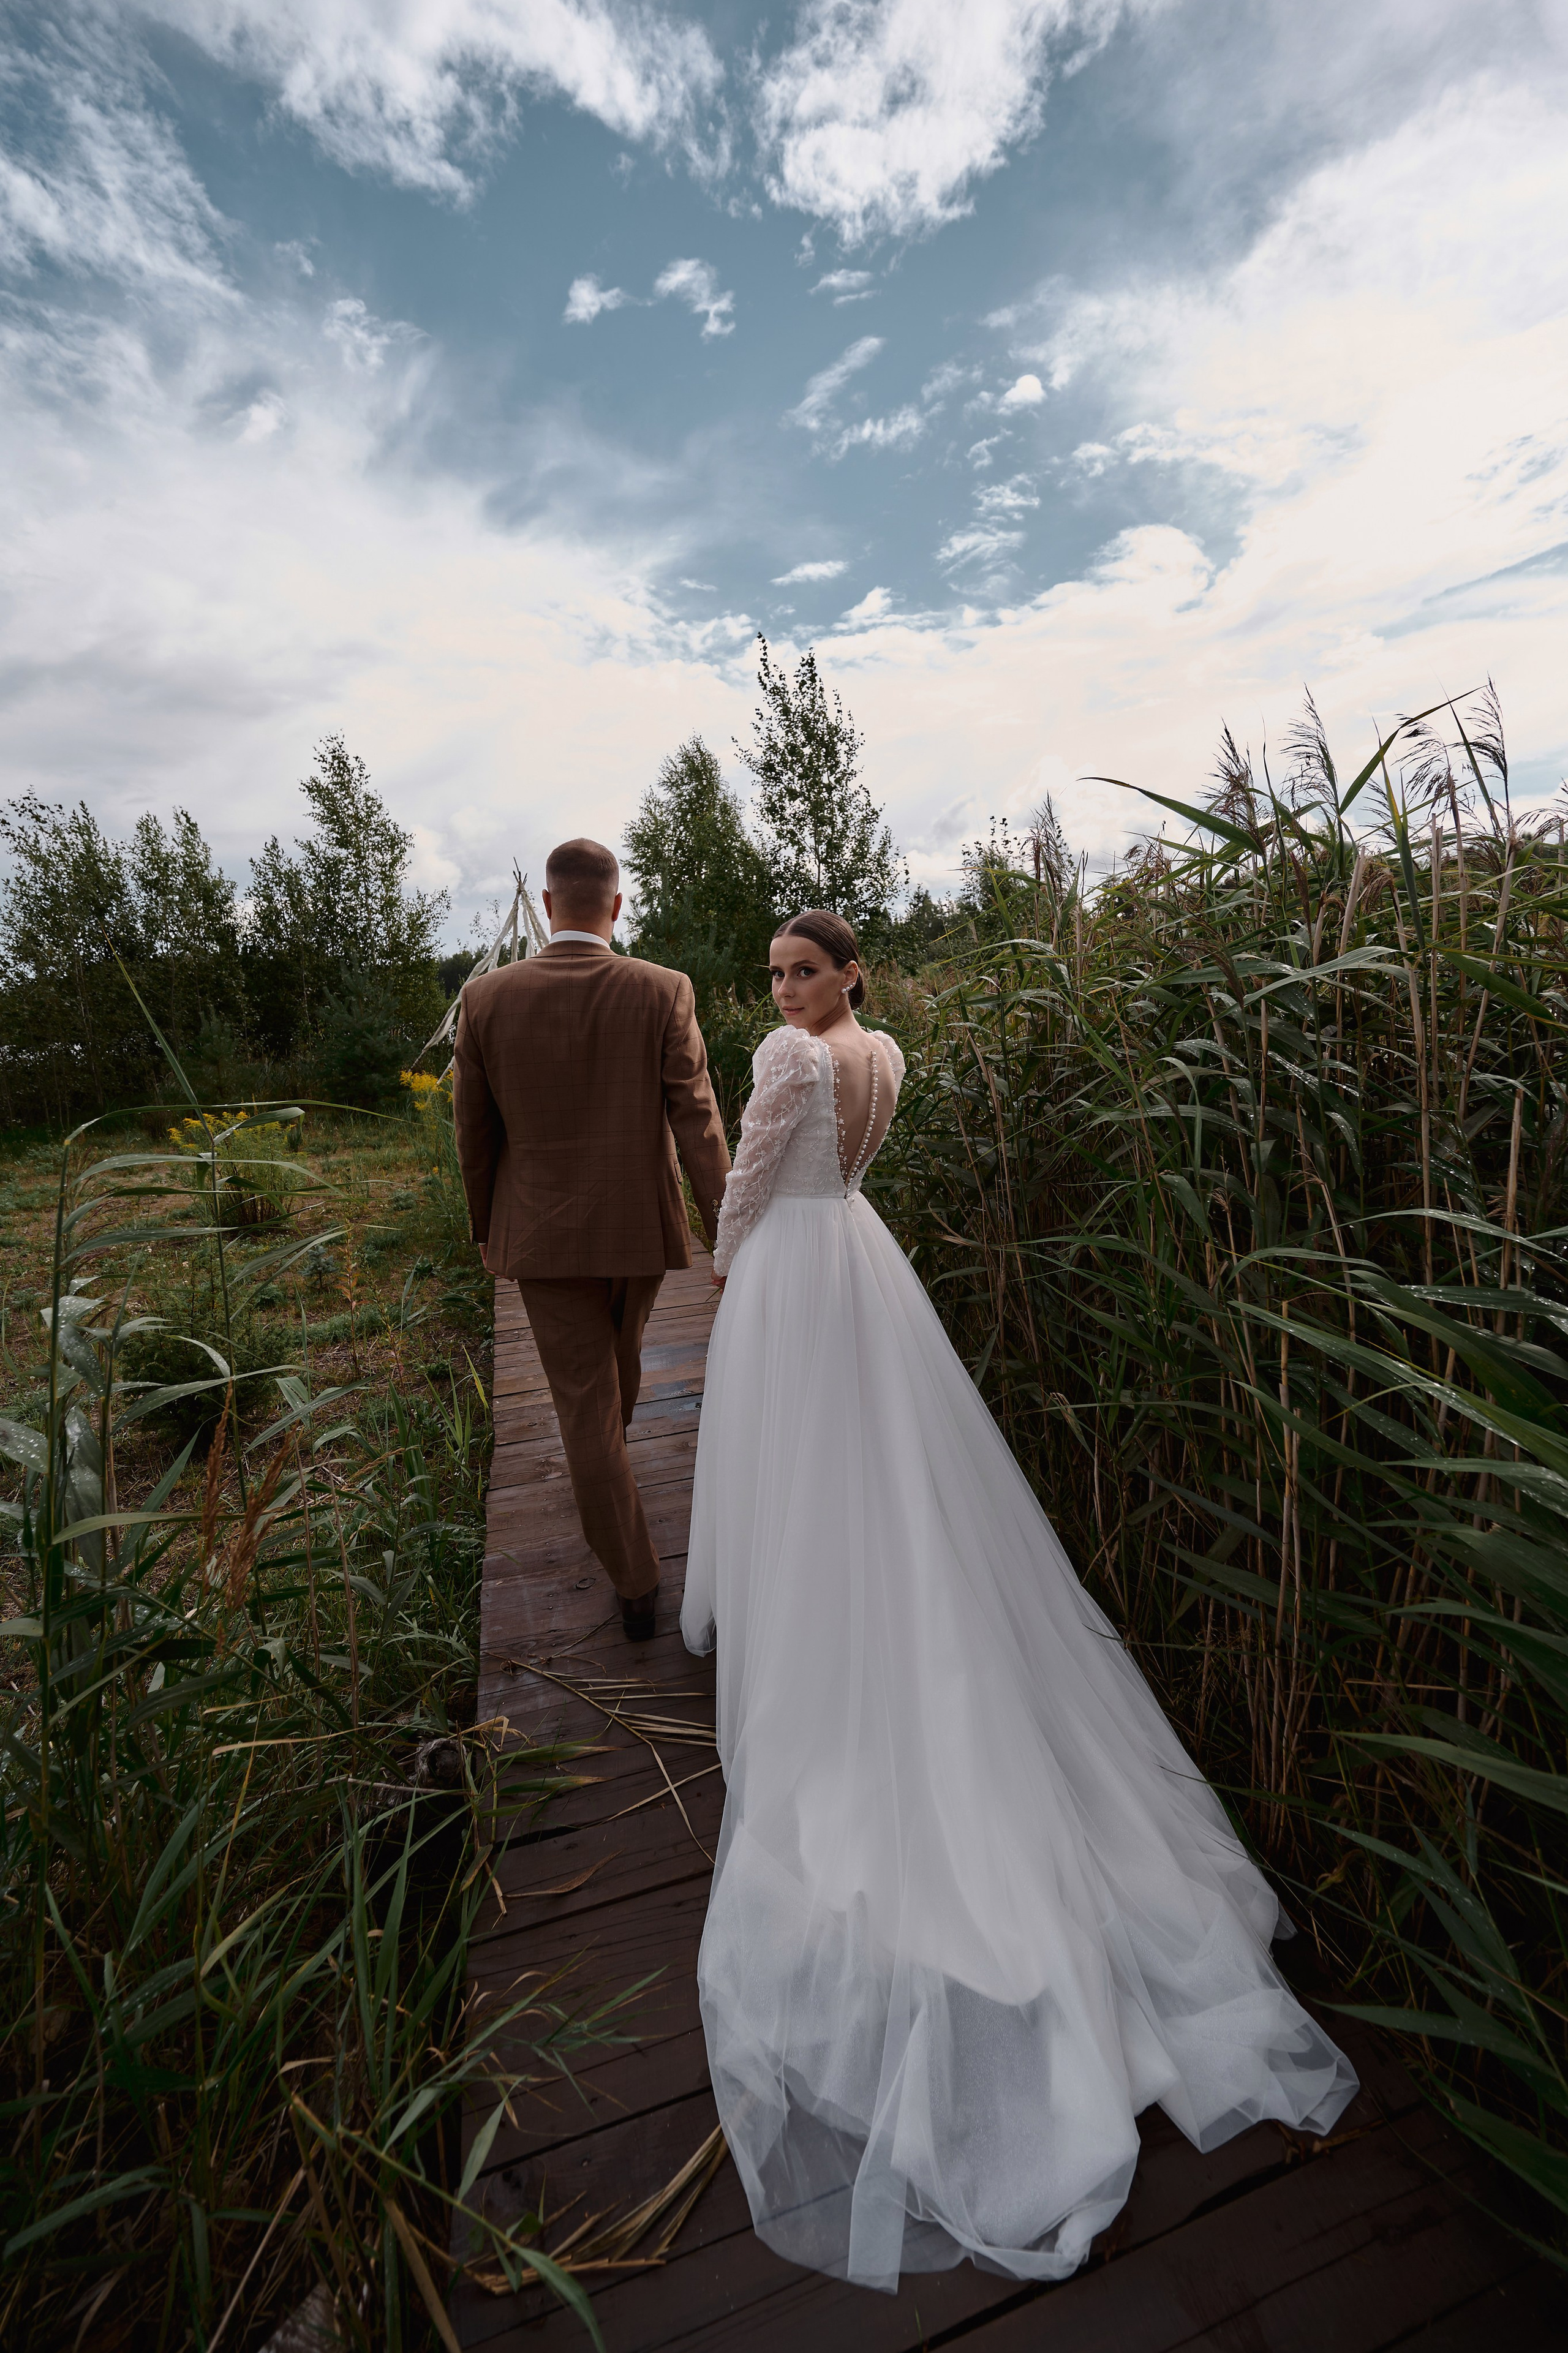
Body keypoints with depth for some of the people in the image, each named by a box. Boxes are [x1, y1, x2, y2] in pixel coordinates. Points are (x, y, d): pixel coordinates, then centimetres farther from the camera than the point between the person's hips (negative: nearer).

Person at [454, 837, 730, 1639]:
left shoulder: (487, 998, -8)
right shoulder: (663, 992, -12)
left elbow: (475, 1132, 0)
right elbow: (698, 1126, -15)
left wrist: (484, 1224, 16)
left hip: (544, 1234, -1)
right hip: (641, 1225, 1)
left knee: (585, 1403, 9)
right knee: (619, 1346, 30)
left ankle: (637, 1585, 17)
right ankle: (606, 1449, 60)